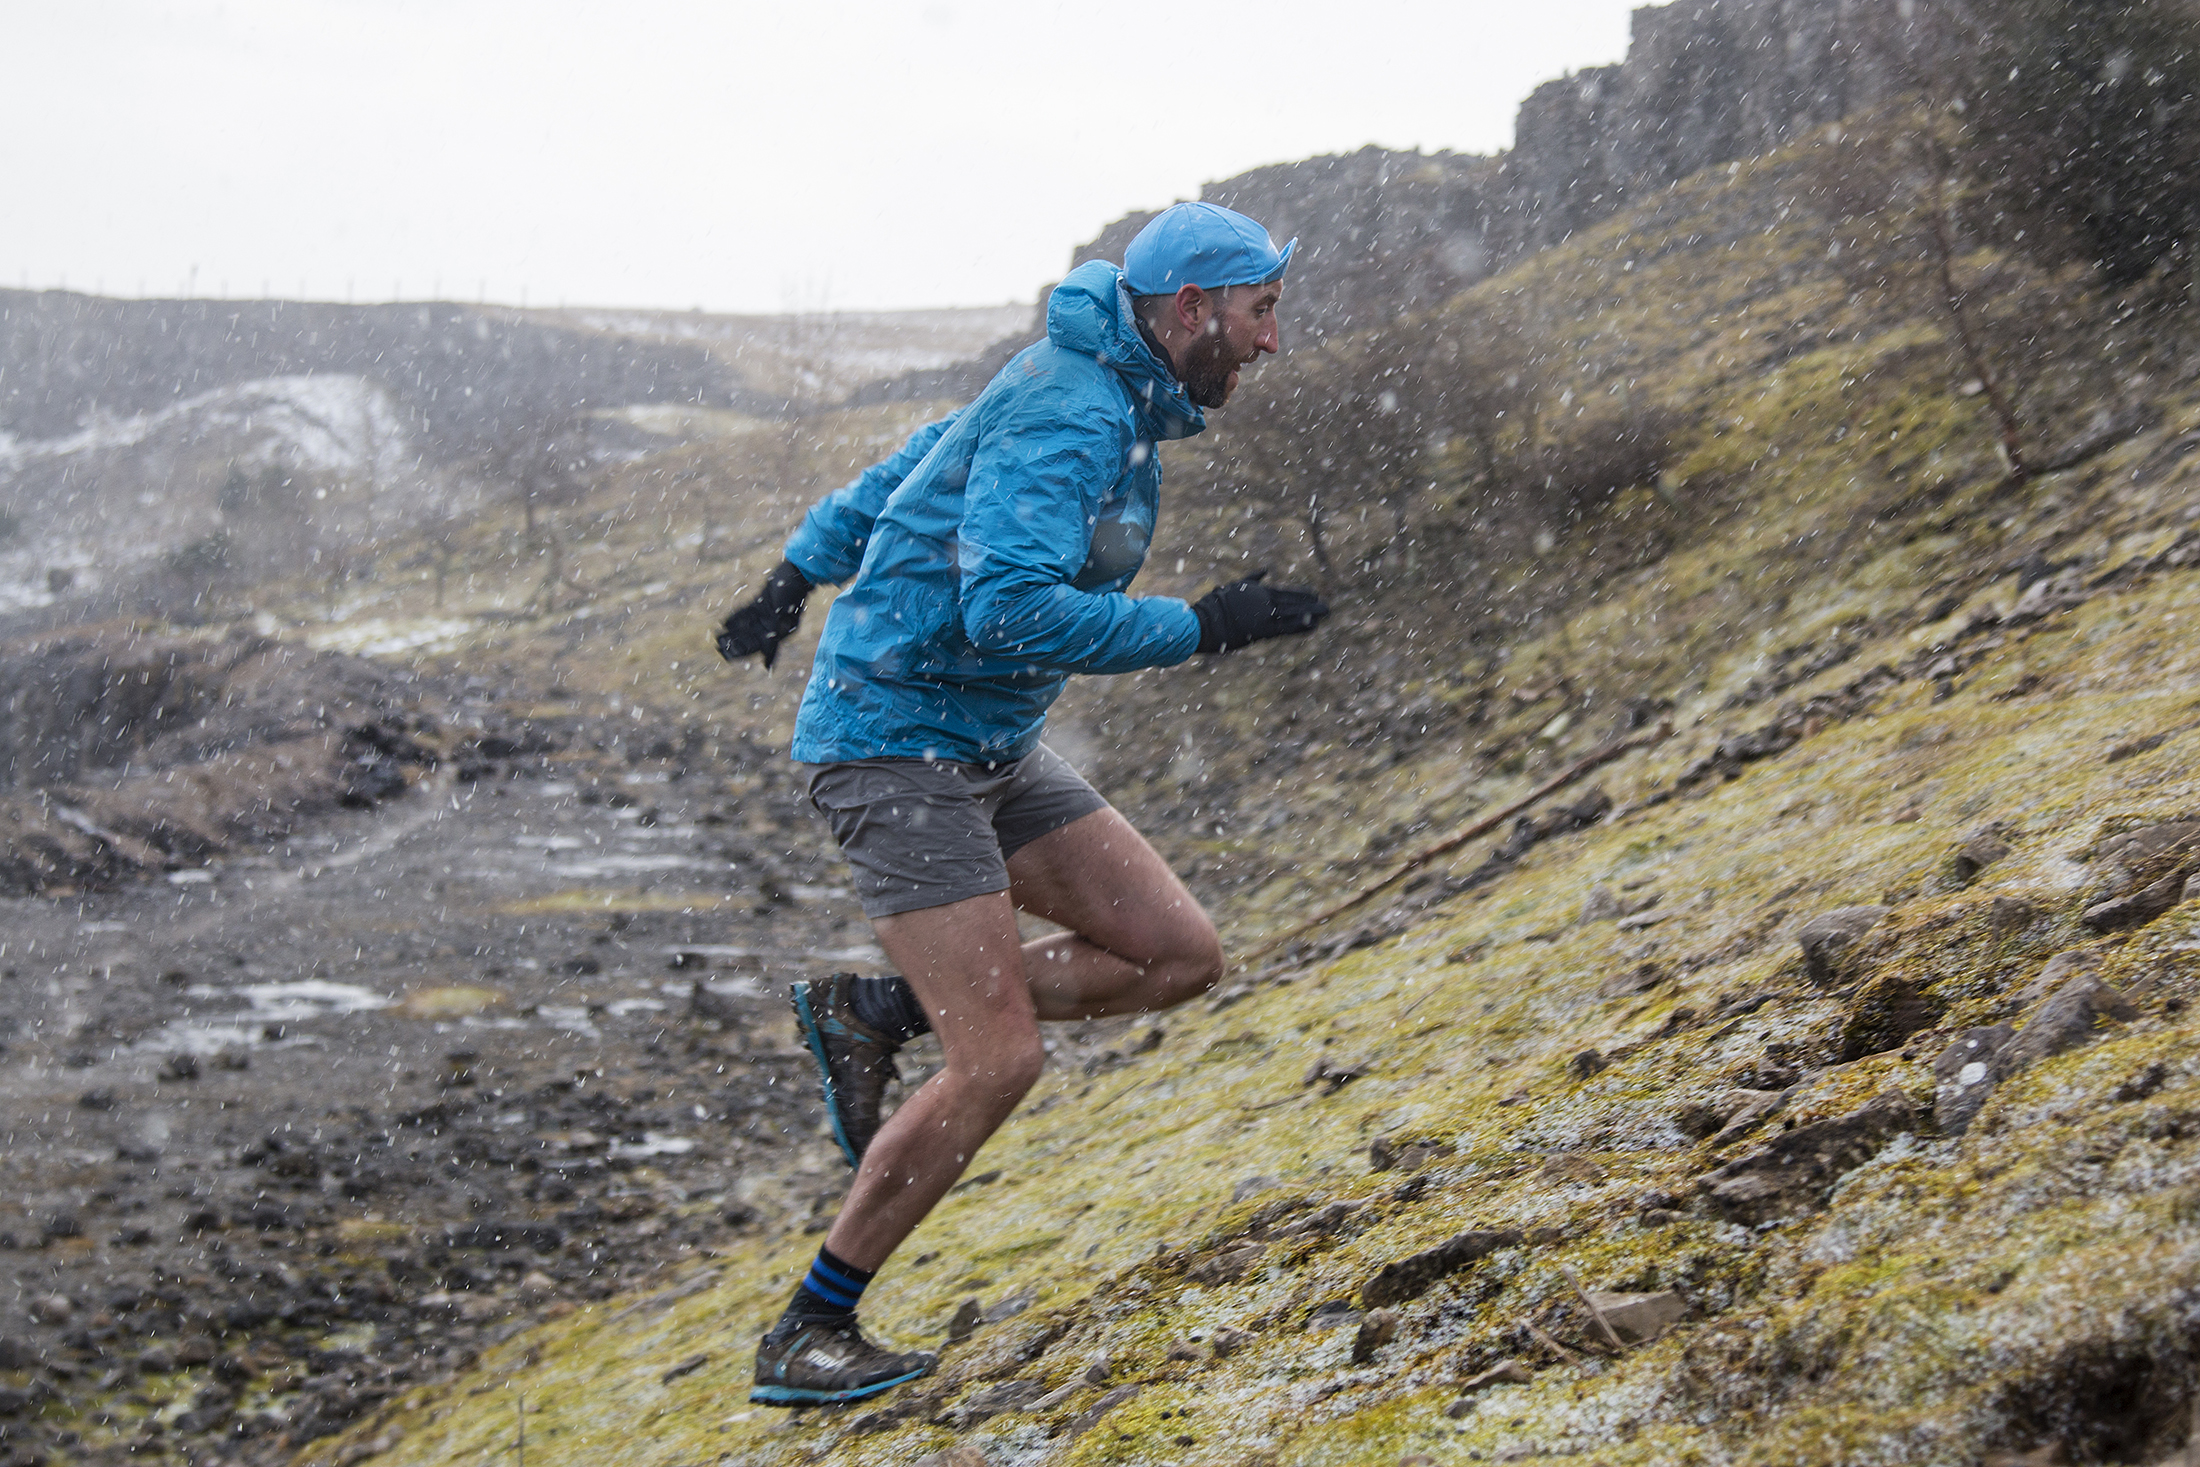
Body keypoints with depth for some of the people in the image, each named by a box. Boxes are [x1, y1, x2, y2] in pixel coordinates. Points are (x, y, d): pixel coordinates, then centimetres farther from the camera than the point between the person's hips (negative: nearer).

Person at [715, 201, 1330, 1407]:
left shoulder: (1097, 397, 12)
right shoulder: (1067, 413, -19)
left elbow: (908, 466, 23)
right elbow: (1012, 610, -31)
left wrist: (798, 576, 30)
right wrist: (1205, 628, -24)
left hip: (991, 750, 10)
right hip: (894, 737, -10)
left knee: (1180, 958, 3)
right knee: (998, 1063, -15)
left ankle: (872, 1016, 11)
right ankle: (805, 1338, 0)